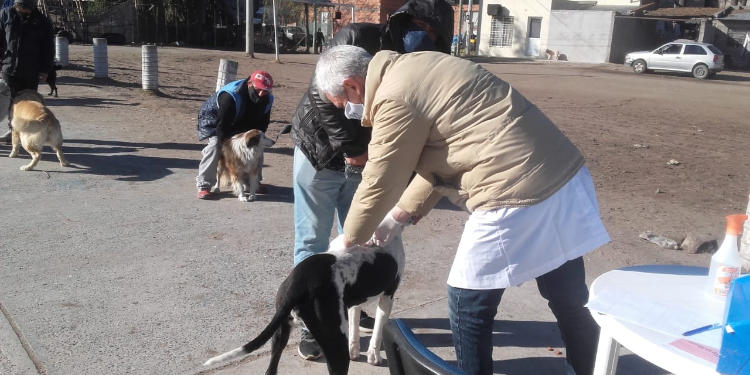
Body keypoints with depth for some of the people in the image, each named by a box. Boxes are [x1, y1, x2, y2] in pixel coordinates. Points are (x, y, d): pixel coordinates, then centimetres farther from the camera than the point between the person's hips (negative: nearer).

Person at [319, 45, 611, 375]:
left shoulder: (394, 98, -13)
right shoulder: (414, 71, 17)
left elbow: (379, 185, -6)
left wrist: (348, 240, 11)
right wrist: (400, 215, 22)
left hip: (518, 193, -10)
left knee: (467, 305, 7)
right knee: (569, 302, 21)